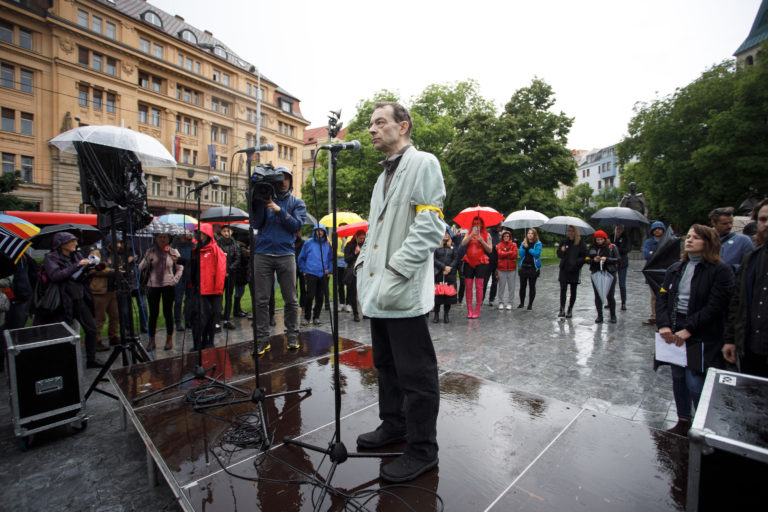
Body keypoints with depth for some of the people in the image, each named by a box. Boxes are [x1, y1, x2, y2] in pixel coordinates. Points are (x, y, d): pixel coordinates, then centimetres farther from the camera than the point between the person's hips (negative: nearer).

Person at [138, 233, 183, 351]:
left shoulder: (173, 252, 2)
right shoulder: (150, 251, 2)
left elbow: (180, 268, 8)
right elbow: (140, 267, -2)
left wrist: (174, 280, -3)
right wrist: (148, 259, -18)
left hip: (168, 285, -1)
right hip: (153, 285, 1)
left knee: (168, 312, 4)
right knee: (153, 313, 5)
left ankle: (169, 339, 17)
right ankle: (151, 340, 16)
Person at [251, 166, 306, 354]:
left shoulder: (297, 202, 12)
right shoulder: (263, 199, 13)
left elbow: (297, 225, -3)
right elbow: (256, 224, 2)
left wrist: (279, 210, -11)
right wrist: (262, 201, -7)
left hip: (286, 254, 0)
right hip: (262, 254, 0)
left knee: (290, 299, 3)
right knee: (261, 300, 0)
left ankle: (292, 336, 15)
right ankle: (262, 339, 9)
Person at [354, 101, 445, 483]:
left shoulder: (422, 163, -5)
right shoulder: (384, 174, 22)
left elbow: (430, 225, -17)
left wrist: (395, 273, -22)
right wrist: (363, 265, 14)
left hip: (404, 292, -9)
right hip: (378, 291, 9)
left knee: (415, 373, 2)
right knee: (386, 364, 20)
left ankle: (422, 450, 19)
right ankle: (394, 425, 39)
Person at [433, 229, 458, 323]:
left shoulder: (452, 246, 10)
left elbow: (456, 259, 6)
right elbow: (434, 259, -4)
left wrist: (449, 268, -9)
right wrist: (444, 267, -11)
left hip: (450, 274, 2)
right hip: (438, 273, -2)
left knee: (448, 294, 2)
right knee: (437, 293, -2)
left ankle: (446, 315, 13)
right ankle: (436, 315, 9)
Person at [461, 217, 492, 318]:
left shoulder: (486, 235, 6)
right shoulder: (469, 233, 12)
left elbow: (490, 250, 0)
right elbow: (463, 244, -4)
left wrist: (481, 240, -11)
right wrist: (472, 235, -12)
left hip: (481, 263, -2)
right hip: (469, 262, 2)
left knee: (479, 287, -4)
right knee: (468, 287, 1)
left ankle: (477, 311, 3)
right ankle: (469, 310, 7)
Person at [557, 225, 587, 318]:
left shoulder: (580, 243, -4)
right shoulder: (564, 241, 5)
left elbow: (584, 256, -3)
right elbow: (559, 254, 9)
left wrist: (576, 262, -17)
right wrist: (561, 251, -12)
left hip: (575, 270, -2)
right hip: (564, 269, 2)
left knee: (573, 291, 8)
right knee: (563, 290, -3)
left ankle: (570, 310, 17)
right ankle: (562, 310, 2)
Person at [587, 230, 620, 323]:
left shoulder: (612, 247, 0)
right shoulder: (592, 248, 7)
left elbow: (617, 260, -4)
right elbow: (587, 259, 9)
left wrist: (607, 259, -19)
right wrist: (594, 260, -11)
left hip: (609, 274, -3)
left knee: (610, 295, -1)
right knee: (597, 296, 6)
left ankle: (613, 316, 17)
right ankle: (599, 316, 17)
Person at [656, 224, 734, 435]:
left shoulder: (720, 271, -6)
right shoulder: (675, 268, 10)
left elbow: (714, 307, -13)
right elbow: (662, 298, 5)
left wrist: (688, 330, -17)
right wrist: (664, 325, -9)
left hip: (701, 337, -5)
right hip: (673, 333, 5)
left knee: (695, 383, -4)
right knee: (678, 379, 14)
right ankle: (683, 421, 30)